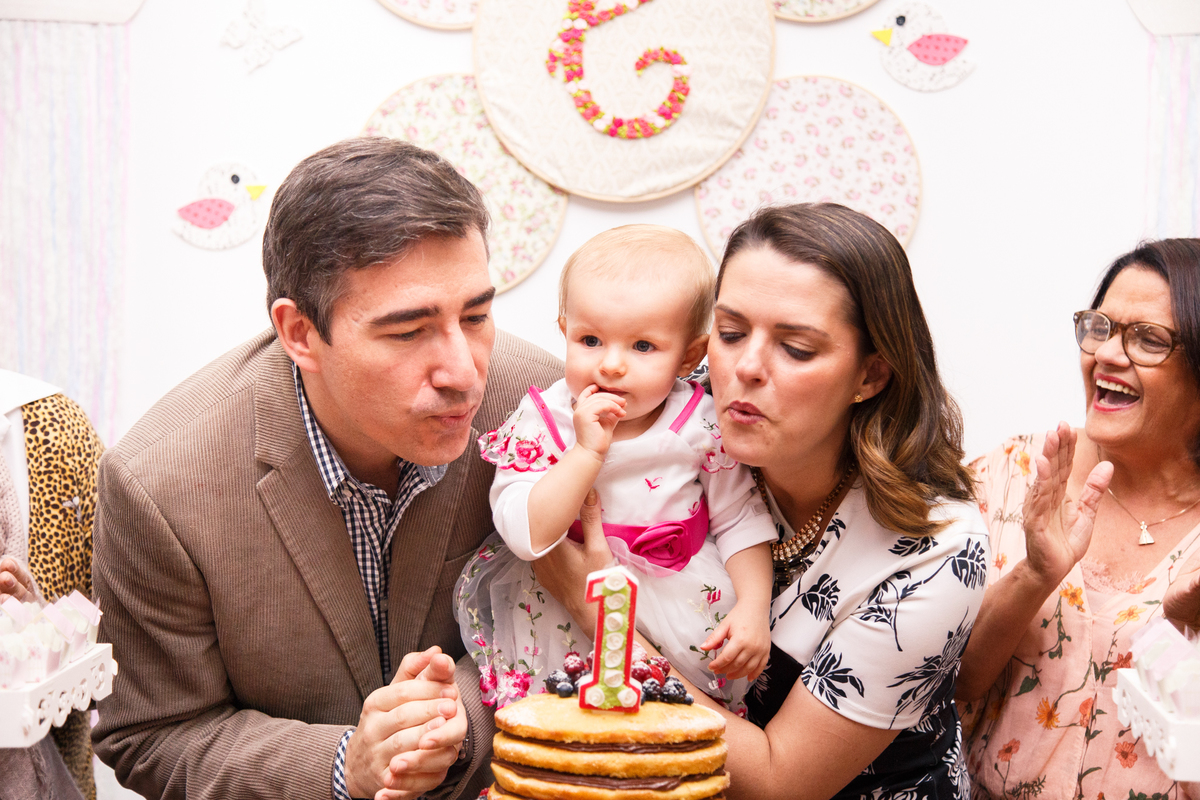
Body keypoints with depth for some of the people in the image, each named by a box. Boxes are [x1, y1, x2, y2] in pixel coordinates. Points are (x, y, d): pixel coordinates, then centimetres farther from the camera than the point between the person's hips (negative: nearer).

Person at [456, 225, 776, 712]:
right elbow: (526, 535, -22)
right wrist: (587, 451, -28)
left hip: (687, 601, 2)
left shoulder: (700, 425, -8)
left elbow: (740, 522, 2)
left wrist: (754, 609, -10)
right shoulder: (541, 422, -10)